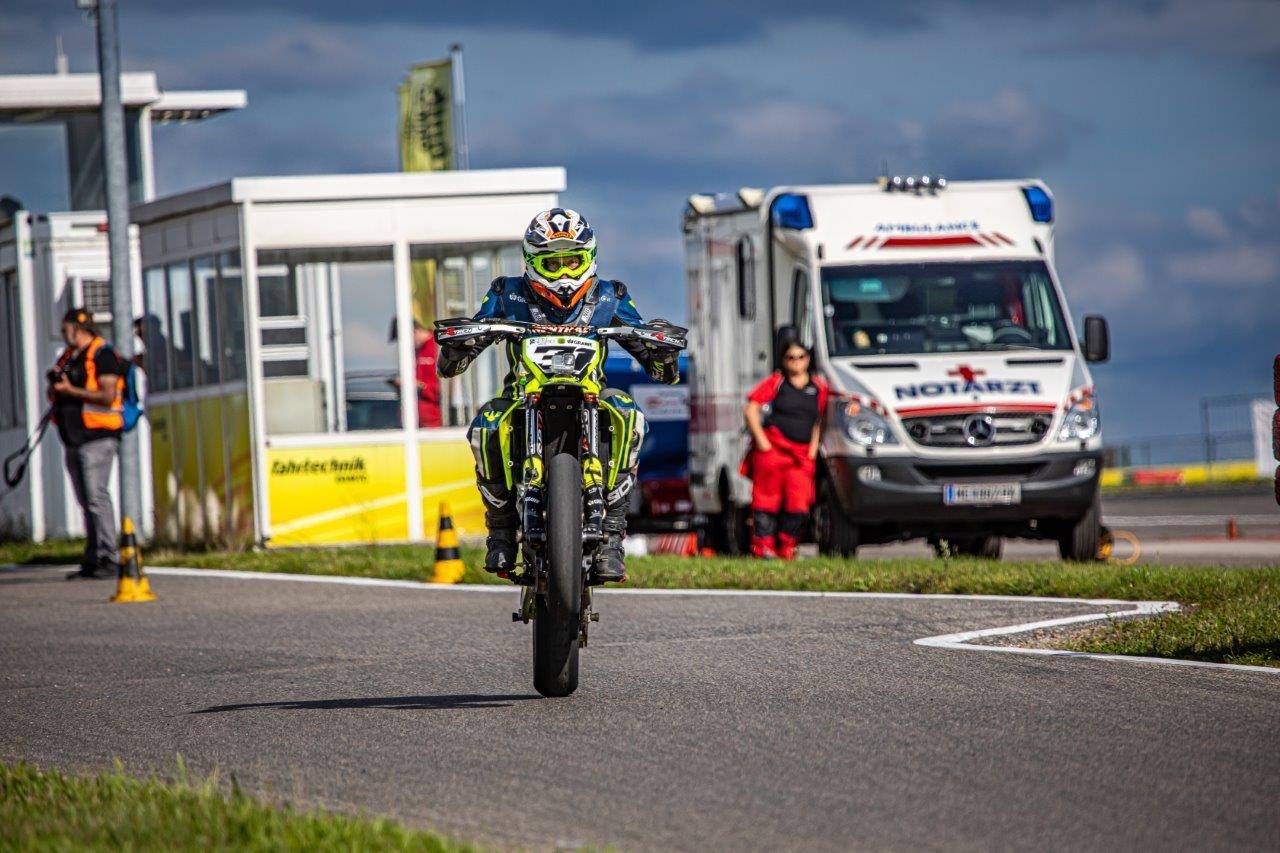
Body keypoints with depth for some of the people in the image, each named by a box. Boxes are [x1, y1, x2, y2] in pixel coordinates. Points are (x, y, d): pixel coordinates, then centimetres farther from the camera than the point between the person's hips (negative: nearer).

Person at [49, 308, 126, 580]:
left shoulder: (103, 355, -7)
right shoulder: (68, 358, 20)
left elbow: (108, 395, -17)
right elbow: (55, 394, 25)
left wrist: (71, 390, -17)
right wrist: (55, 387, 2)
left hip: (97, 438, -9)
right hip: (74, 441, 9)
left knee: (96, 497, -15)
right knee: (86, 502, 7)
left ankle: (109, 560, -15)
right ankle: (92, 561, 8)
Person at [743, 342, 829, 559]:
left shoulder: (818, 387, 13)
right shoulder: (775, 382, 4)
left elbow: (818, 421, 20)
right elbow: (751, 409, 1)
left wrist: (813, 449, 8)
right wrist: (760, 439, -8)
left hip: (802, 453, 3)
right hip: (772, 449, -3)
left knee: (798, 503, -5)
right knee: (767, 498, -3)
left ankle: (787, 548, 4)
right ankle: (763, 546, 1)